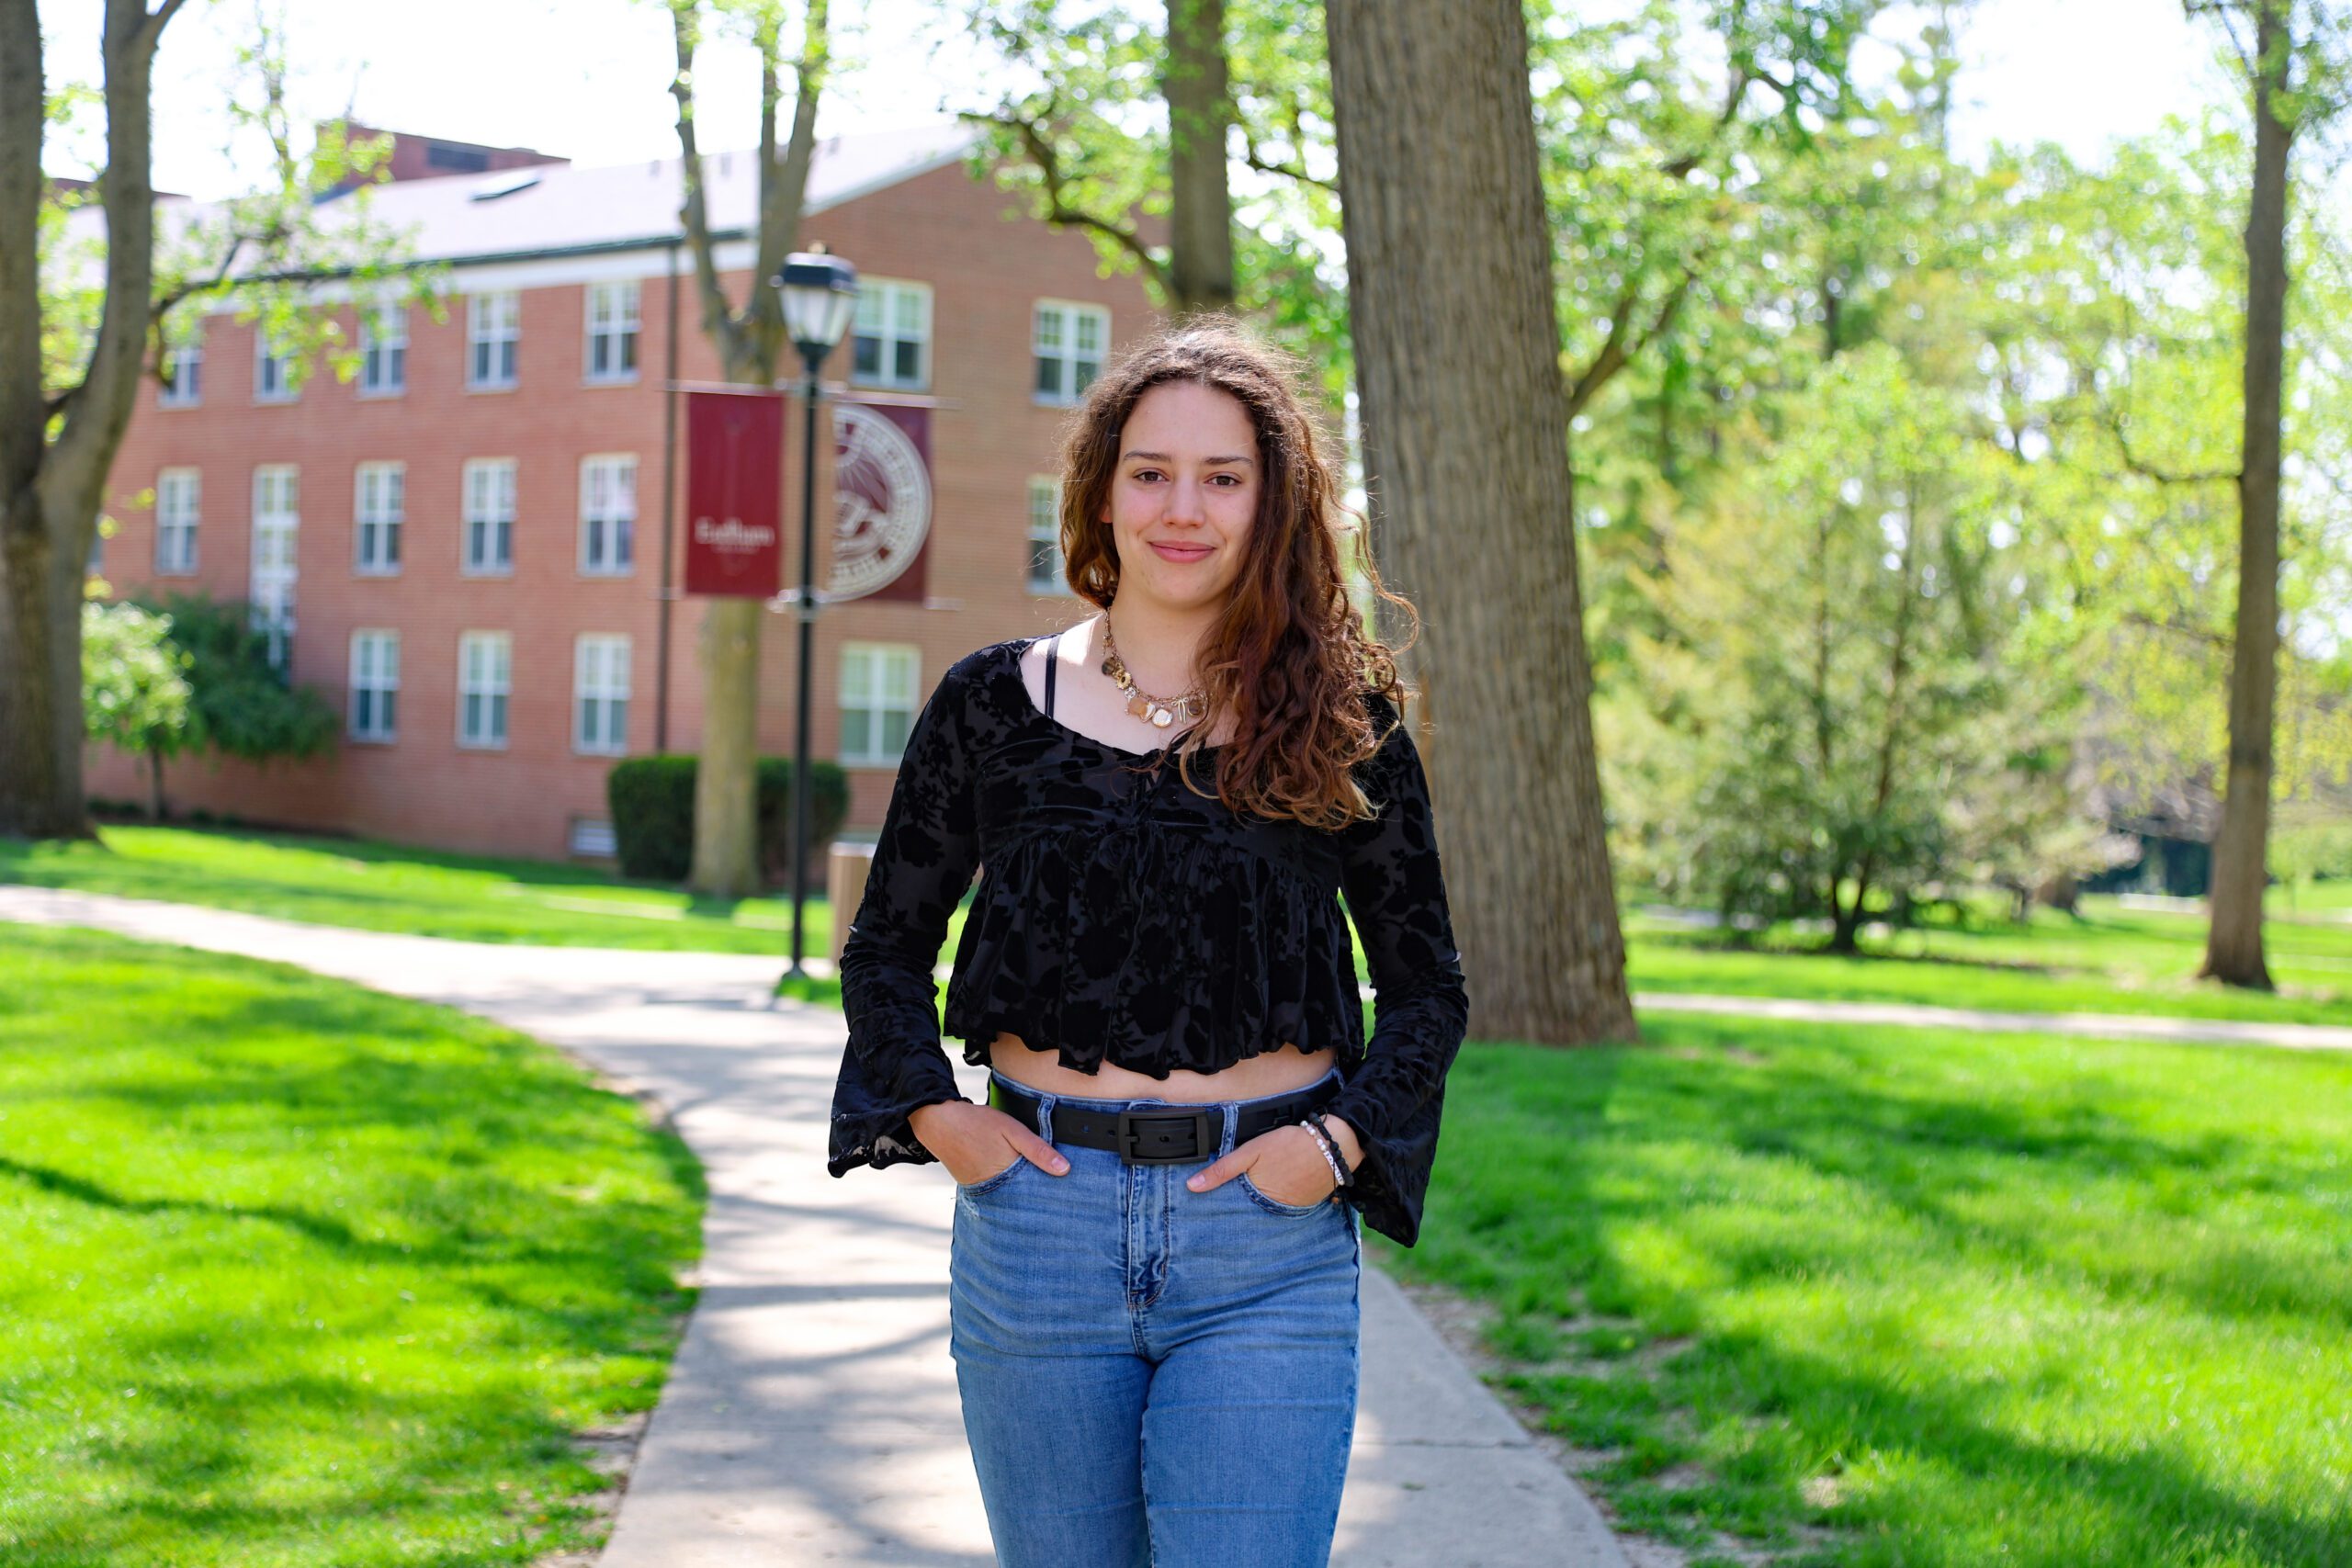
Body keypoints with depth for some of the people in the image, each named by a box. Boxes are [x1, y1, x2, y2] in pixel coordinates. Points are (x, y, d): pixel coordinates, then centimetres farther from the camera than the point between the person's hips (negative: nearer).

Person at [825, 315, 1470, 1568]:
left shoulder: (1343, 718, 3)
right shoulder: (995, 703, 5)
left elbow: (1428, 983, 9)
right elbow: (887, 940, 14)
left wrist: (1343, 1138, -6)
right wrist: (934, 1113, -1)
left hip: (1270, 1240, -1)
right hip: (1038, 1216, 1)